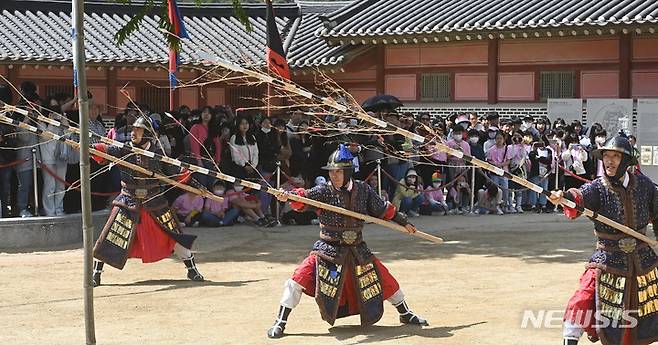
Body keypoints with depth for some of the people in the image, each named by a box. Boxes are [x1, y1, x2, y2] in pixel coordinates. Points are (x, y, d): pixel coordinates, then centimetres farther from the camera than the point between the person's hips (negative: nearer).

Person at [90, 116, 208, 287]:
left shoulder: (158, 153, -2)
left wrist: (198, 186, 3)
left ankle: (192, 269, 20)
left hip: (154, 201, 1)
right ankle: (96, 272, 9)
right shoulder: (124, 150, -4)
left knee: (175, 235, 4)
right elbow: (105, 150, -20)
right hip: (129, 201, -1)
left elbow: (177, 172, 4)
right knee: (111, 238, -5)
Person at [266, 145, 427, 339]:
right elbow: (303, 197, -30)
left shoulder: (363, 190, -2)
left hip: (358, 250, 3)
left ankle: (405, 313, 36)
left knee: (384, 279, 9)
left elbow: (383, 210, 12)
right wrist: (287, 196, -50)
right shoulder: (324, 192, -12)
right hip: (328, 249, -3)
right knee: (299, 279, -18)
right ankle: (280, 323, -6)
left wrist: (403, 222, 15)